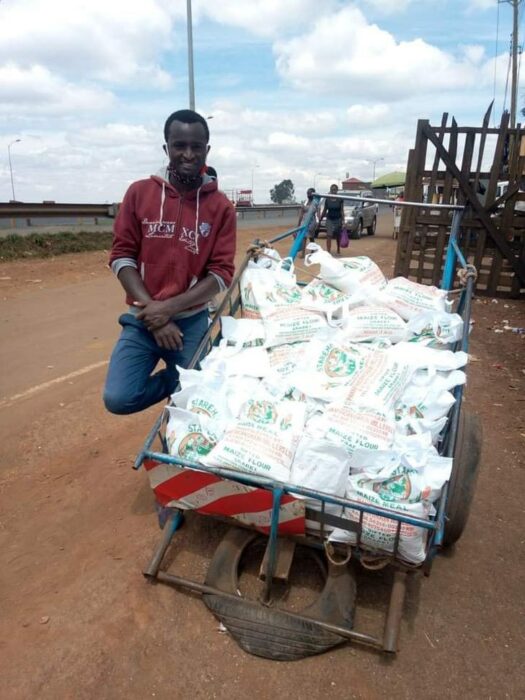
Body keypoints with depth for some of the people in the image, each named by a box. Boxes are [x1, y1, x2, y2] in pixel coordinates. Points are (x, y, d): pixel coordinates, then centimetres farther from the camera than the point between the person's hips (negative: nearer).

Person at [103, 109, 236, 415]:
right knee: (119, 398, -12)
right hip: (142, 318, 1)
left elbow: (222, 273, -7)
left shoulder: (221, 206, -3)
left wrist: (169, 308, -17)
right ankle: (173, 379, 17)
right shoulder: (139, 192, 0)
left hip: (192, 321, 0)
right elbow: (122, 255, -2)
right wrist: (151, 310, -13)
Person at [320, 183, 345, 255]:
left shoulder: (340, 199, -4)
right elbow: (324, 210, 7)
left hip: (338, 219, -1)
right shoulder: (327, 199, 0)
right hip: (329, 219, 1)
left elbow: (342, 211, -4)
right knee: (329, 236, -10)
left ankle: (338, 250, 29)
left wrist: (343, 220, -10)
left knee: (338, 236, 12)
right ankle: (328, 251, -13)